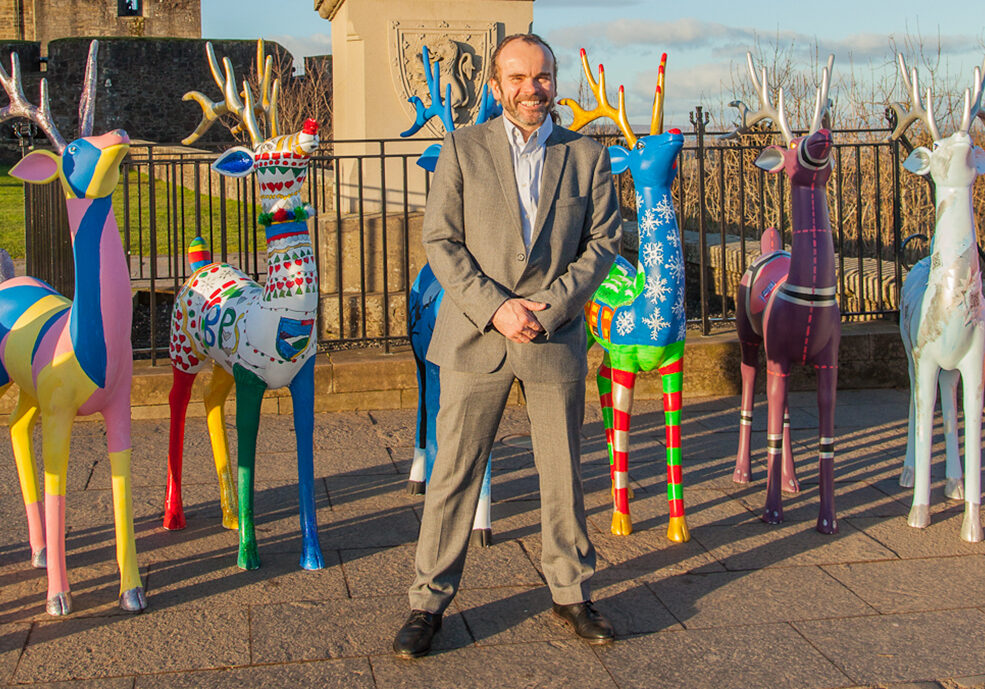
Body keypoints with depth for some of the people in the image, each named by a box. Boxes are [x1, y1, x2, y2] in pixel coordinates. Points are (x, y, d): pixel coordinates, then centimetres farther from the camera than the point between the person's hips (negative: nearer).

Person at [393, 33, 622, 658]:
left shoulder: (587, 155, 7)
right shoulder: (463, 149, 3)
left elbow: (604, 241, 3)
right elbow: (441, 241, -3)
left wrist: (552, 305, -11)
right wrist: (496, 307, -14)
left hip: (557, 338, 1)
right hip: (476, 337, -1)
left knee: (564, 475, 10)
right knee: (454, 475, 2)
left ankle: (573, 591, 27)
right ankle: (430, 601, 14)